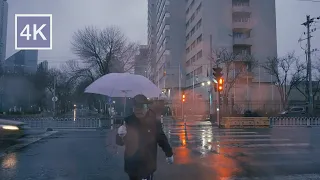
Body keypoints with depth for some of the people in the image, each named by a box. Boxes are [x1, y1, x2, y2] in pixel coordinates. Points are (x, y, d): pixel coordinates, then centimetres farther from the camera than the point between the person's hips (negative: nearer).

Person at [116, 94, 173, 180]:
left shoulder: (154, 122, -12)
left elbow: (162, 139, 0)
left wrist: (169, 154, 11)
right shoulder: (128, 121, -7)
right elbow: (119, 142, -2)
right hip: (131, 165, 3)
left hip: (147, 166, -3)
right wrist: (120, 135, -24)